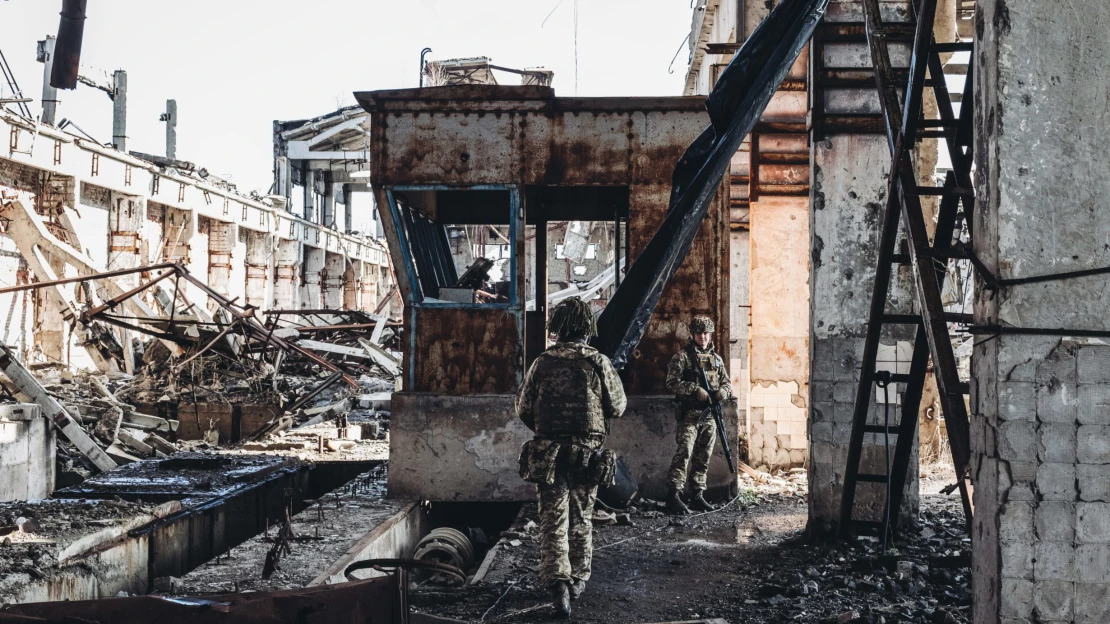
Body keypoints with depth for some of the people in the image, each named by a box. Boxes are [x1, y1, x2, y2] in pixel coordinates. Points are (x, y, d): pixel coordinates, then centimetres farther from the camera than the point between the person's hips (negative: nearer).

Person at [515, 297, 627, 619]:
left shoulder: (542, 363, -4)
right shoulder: (598, 363, -6)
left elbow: (523, 408, 2)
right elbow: (617, 407, 1)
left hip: (548, 453, 0)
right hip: (588, 454, 0)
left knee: (554, 521, 2)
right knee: (581, 519, 16)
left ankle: (558, 583, -14)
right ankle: (578, 579, 27)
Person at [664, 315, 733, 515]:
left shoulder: (716, 359, 16)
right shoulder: (682, 357, -2)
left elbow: (727, 383, 21)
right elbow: (672, 382, -10)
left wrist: (723, 391, -3)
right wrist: (696, 390, -19)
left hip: (709, 415, 6)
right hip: (689, 414, -6)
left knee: (703, 457, 9)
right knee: (684, 453, -14)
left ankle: (698, 496, 15)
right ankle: (673, 496, -14)